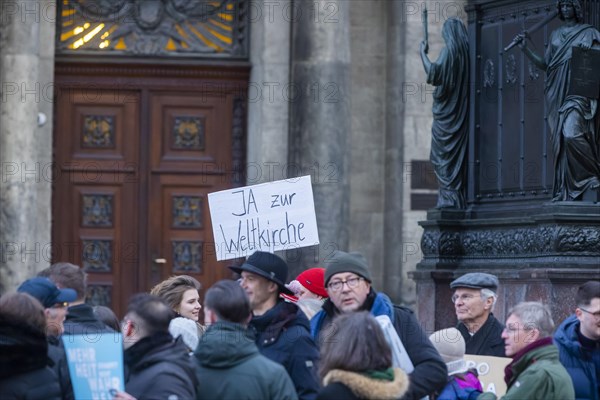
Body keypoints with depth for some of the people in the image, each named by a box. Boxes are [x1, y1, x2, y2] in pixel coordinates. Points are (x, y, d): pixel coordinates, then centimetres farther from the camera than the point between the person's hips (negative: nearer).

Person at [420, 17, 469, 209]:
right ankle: (460, 198, 7)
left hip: (446, 111, -7)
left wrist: (423, 53, -3)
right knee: (459, 154, 9)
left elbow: (433, 72, -17)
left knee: (445, 156, -4)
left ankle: (449, 198, -9)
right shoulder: (466, 51, 9)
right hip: (461, 111, 7)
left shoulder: (449, 51, -12)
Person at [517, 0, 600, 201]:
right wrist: (526, 49, 4)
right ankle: (566, 191, 2)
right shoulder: (555, 35, 19)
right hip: (557, 94, 5)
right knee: (560, 140, 0)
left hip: (577, 92, -5)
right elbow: (544, 64, 16)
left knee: (571, 134, -24)